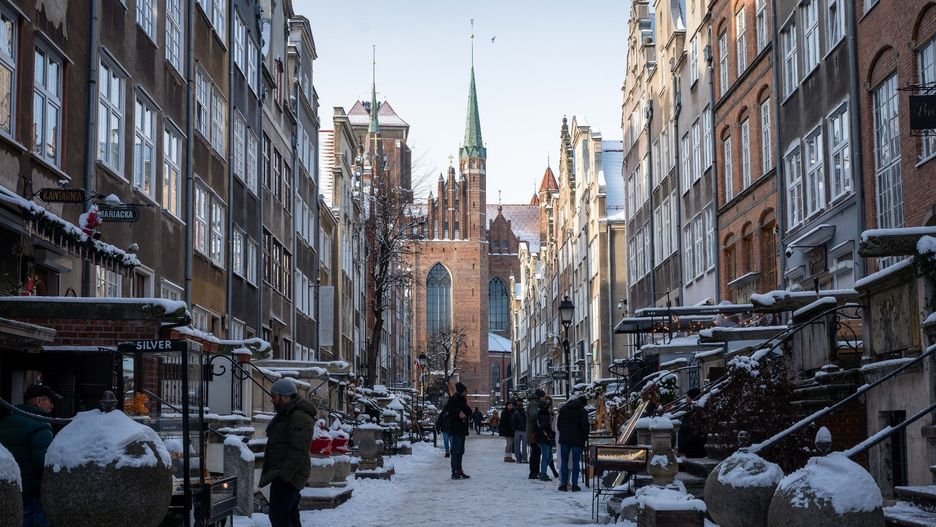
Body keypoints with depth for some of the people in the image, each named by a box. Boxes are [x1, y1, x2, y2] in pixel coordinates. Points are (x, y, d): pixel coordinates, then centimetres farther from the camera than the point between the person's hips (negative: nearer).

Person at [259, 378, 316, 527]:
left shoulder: (299, 417, -17)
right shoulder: (286, 414, 19)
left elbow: (298, 452, -24)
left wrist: (284, 474, -27)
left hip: (287, 477, -11)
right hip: (285, 476, 11)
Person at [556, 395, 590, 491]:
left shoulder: (563, 408, 7)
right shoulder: (583, 411, -6)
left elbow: (558, 424, 10)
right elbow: (585, 426, -9)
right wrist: (585, 438, 1)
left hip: (564, 440, 3)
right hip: (577, 440, -3)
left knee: (564, 462, 8)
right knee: (575, 463, 4)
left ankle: (564, 484, 6)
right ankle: (574, 484, 2)